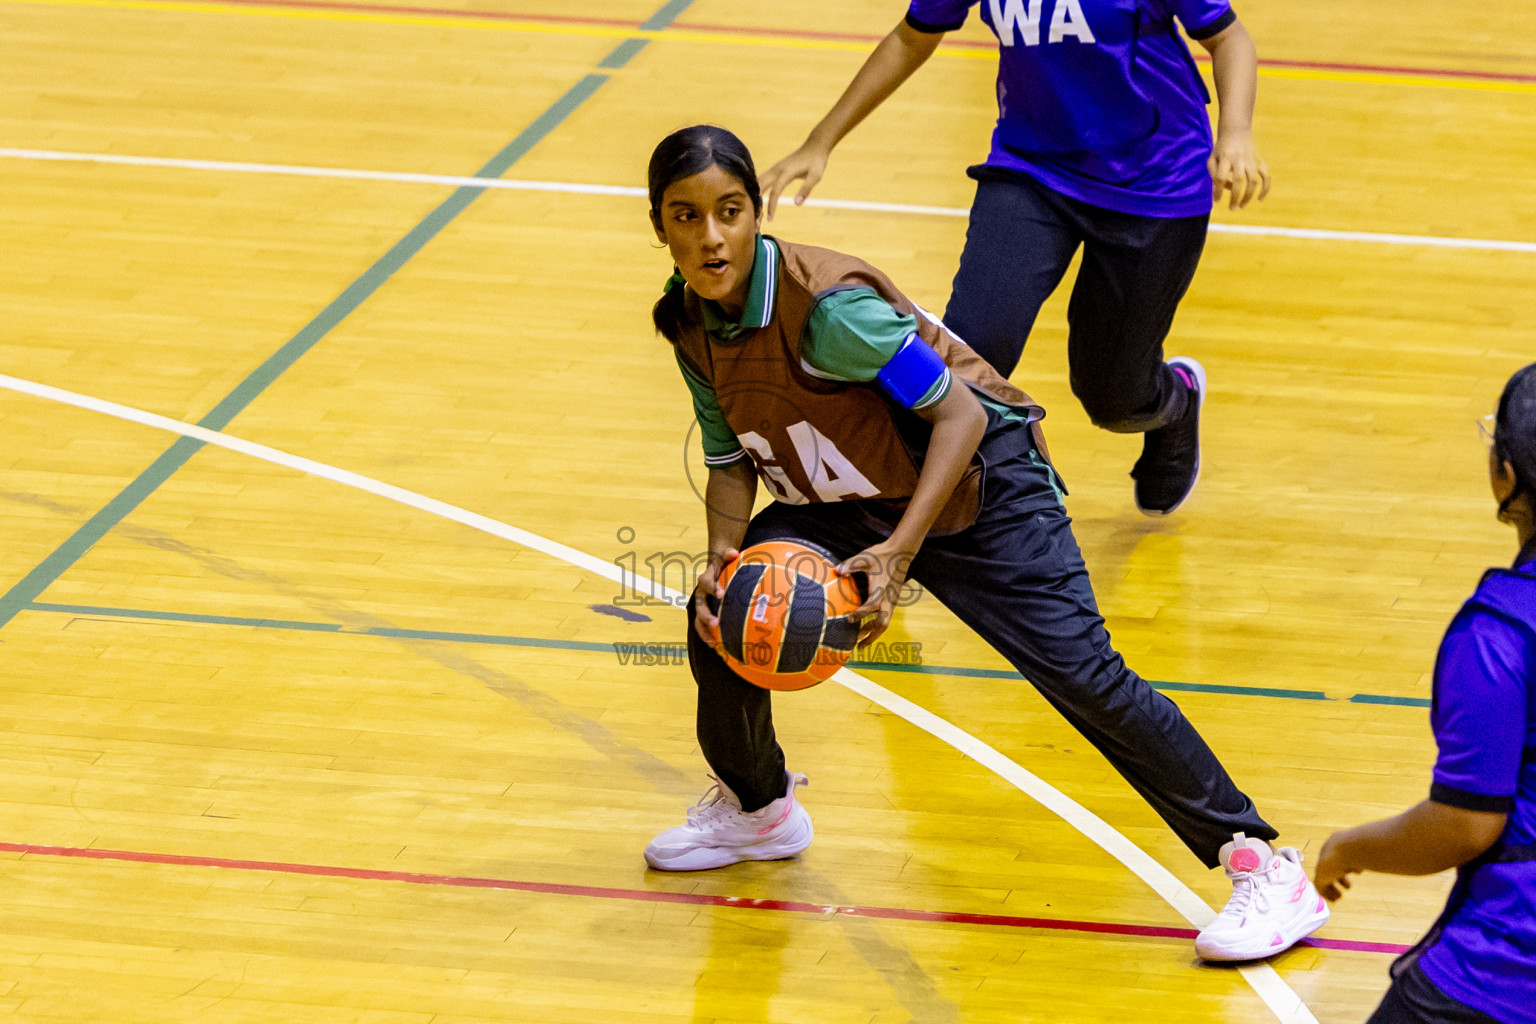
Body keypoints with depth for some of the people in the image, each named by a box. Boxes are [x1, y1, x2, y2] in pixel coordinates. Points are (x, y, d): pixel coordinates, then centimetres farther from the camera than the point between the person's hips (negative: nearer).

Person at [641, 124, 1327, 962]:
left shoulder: (824, 307, -30)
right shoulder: (689, 325, -7)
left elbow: (959, 413, -27)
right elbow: (730, 463, 3)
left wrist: (896, 554, -35)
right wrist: (723, 556, -17)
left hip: (976, 480, -7)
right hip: (845, 503, 7)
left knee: (1080, 672, -17)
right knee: (720, 616, -11)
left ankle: (1262, 866, -11)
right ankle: (757, 809, 19)